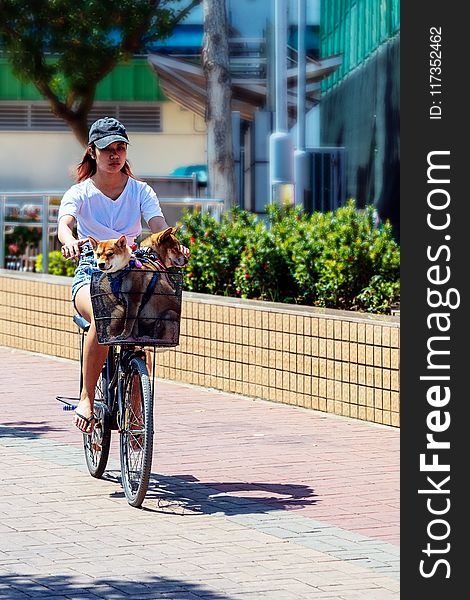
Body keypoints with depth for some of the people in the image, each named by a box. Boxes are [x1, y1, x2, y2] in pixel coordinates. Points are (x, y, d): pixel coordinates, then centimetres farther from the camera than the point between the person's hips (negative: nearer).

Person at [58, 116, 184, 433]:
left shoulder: (140, 191, 8)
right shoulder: (80, 193, 2)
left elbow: (158, 224, -10)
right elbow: (65, 223, -19)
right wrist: (69, 241, -44)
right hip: (91, 273, -3)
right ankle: (87, 398, -27)